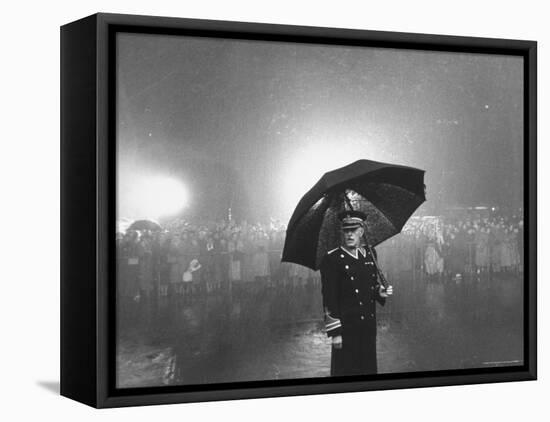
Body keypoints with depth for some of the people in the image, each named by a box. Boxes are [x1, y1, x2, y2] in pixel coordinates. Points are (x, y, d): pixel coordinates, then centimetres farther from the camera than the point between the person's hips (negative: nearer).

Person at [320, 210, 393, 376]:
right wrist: (335, 332, -15)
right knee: (346, 370, -1)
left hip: (369, 326, 6)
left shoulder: (369, 254, 9)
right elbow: (329, 298, -12)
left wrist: (380, 292, 0)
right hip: (346, 328, -6)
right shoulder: (331, 259, -9)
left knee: (369, 369, 10)